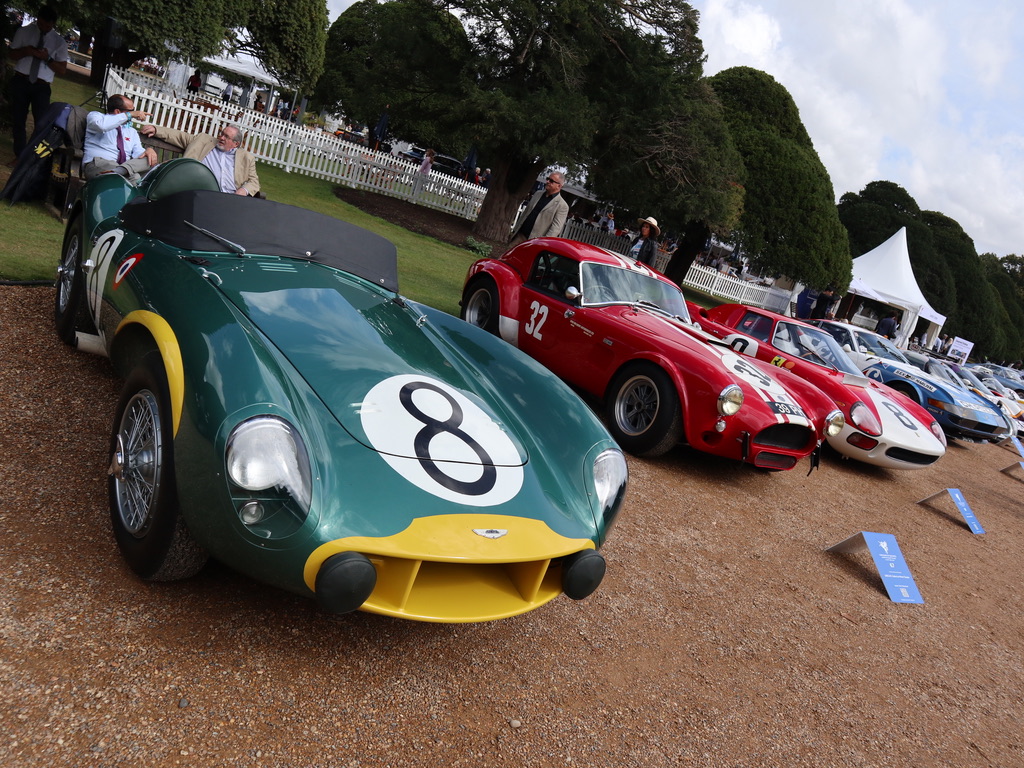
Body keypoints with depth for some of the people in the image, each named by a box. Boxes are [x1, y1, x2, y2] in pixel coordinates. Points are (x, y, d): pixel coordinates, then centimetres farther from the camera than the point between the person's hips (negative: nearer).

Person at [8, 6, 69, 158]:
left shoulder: (60, 42, 3)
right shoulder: (24, 31, 5)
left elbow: (62, 69, 1)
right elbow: (11, 54, 8)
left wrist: (47, 58, -16)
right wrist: (25, 51, -12)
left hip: (41, 86, -2)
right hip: (20, 81, 2)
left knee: (42, 123, -9)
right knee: (18, 120, 10)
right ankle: (20, 155, 23)